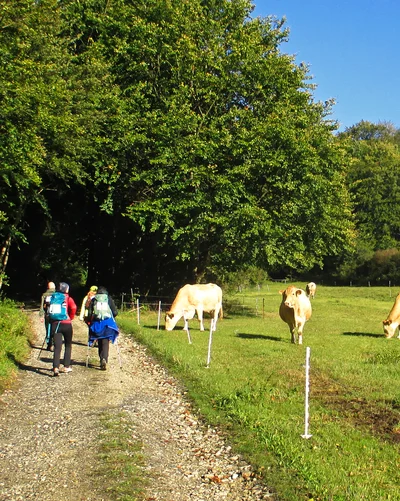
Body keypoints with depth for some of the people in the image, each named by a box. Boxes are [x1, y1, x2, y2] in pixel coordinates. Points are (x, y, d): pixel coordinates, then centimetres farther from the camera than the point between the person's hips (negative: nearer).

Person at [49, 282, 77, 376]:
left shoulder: (53, 298, 9)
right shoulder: (68, 298, -1)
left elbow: (49, 311, 9)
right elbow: (73, 307, -17)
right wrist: (71, 317, -1)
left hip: (55, 324, 2)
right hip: (66, 324, -2)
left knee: (57, 347, -4)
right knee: (68, 346, 16)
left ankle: (56, 368, -19)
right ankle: (66, 366, 20)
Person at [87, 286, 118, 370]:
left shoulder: (93, 300, 8)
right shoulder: (109, 299, 7)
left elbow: (89, 313, 2)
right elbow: (115, 312, 4)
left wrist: (90, 322, 14)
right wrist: (111, 317, 23)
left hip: (96, 323, 1)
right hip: (108, 323, -1)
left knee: (100, 343, 15)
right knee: (105, 343, -3)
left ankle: (102, 359, 12)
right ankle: (104, 359, -23)